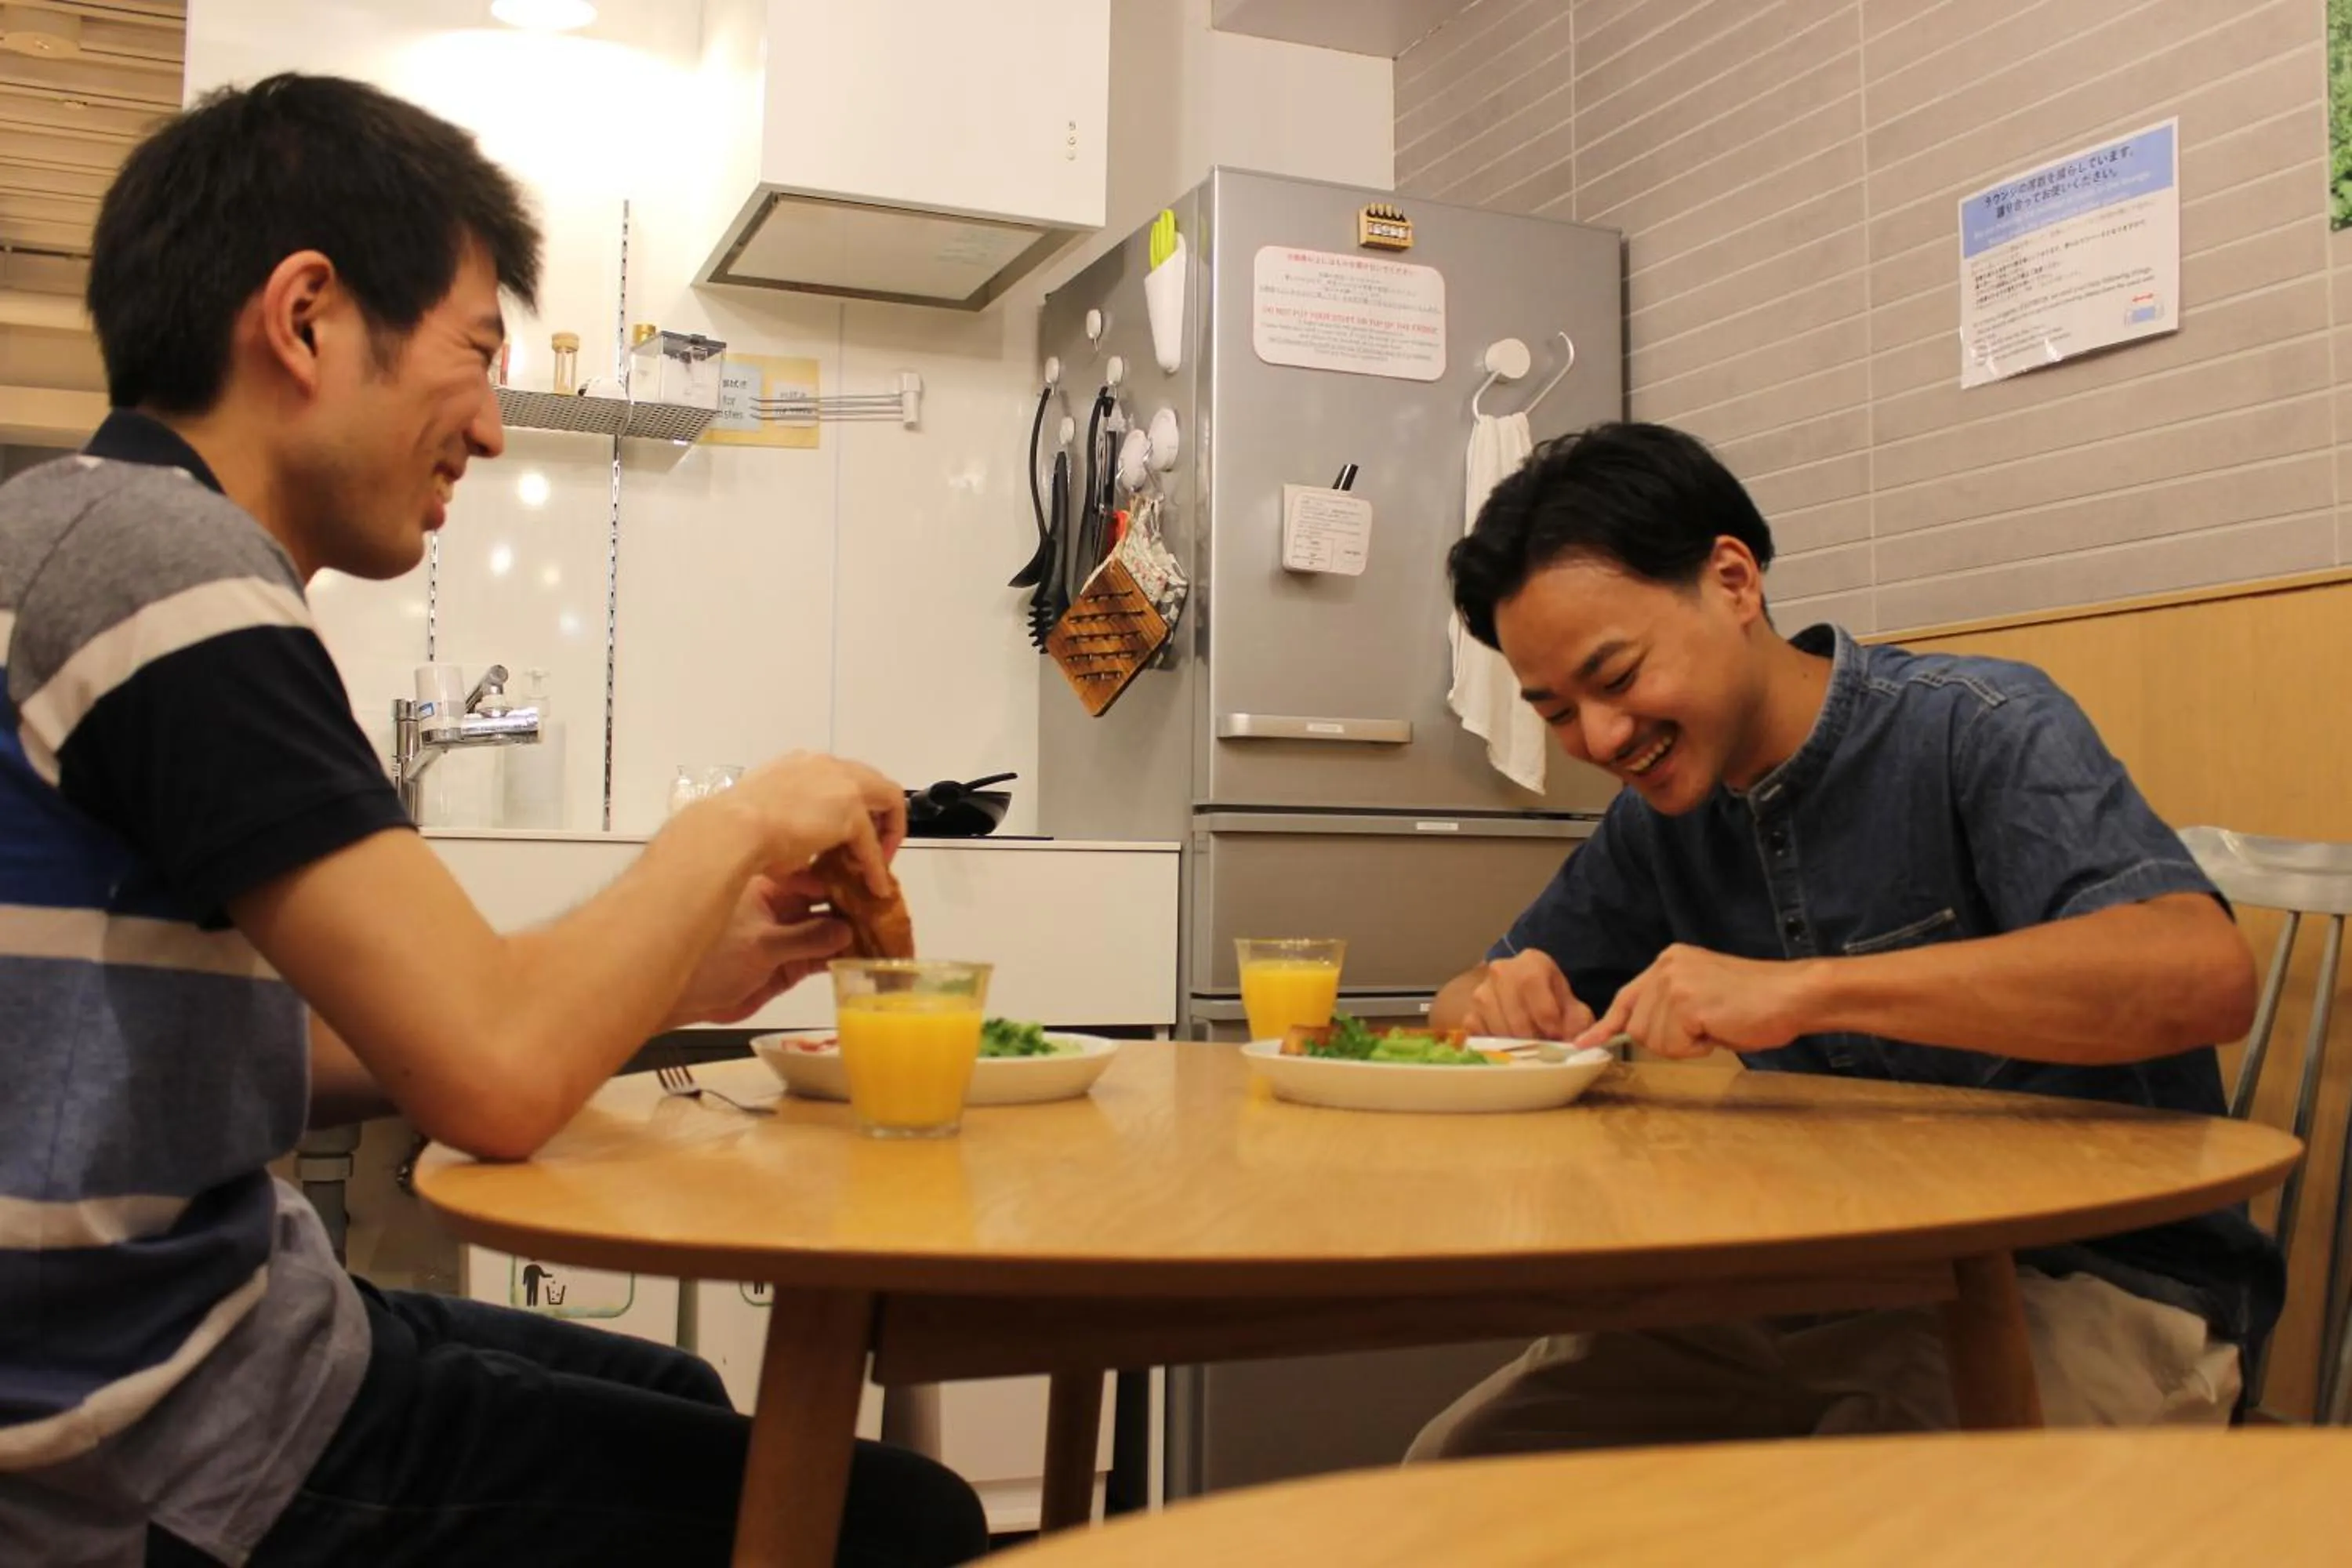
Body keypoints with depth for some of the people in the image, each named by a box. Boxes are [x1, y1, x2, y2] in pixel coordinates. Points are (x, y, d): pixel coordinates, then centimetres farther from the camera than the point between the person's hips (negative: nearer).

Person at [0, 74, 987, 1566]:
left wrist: (670, 985, 5)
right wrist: (740, 824, -10)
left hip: (152, 1339, 10)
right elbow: (494, 1079, -27)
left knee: (674, 1402, 27)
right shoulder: (163, 552, -20)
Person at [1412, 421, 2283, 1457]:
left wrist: (1802, 991, -35)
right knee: (1458, 1468, -5)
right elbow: (1464, 1003, 16)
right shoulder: (1661, 817, 7)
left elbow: (2203, 973, -29)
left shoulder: (1976, 728, -12)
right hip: (1829, 1284, 6)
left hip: (2092, 1283, -6)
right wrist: (1500, 1006, -9)